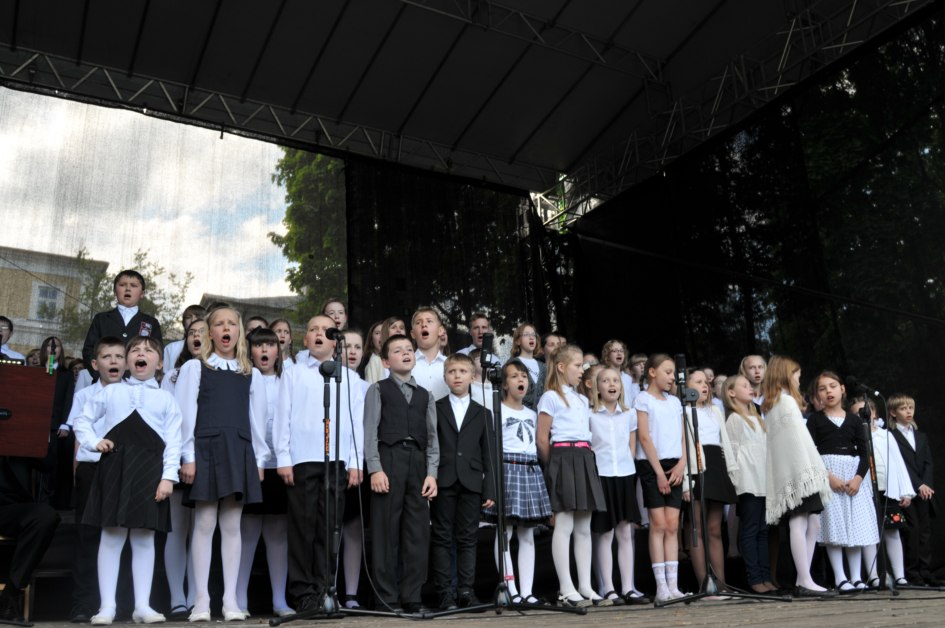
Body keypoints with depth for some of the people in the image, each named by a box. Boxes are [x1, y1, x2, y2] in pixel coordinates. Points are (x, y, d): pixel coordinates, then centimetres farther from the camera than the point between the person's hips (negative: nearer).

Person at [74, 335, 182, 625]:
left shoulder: (166, 398, 9)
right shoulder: (110, 392, 12)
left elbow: (173, 441, 2)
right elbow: (82, 420, 17)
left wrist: (168, 477, -7)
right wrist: (93, 442, -2)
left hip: (149, 471, 0)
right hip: (114, 468, 1)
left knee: (144, 538, 3)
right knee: (111, 536, 1)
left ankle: (142, 605, 8)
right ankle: (107, 606, 7)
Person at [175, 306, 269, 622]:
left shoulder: (252, 374, 13)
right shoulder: (194, 367, 6)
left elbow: (257, 419, 11)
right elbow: (185, 413, 0)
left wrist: (259, 459, 5)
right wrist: (188, 456, -7)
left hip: (239, 451, 2)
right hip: (206, 449, -2)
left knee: (232, 526, 3)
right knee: (205, 524, -3)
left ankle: (230, 599, 6)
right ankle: (201, 599, 4)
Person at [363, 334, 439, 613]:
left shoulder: (425, 395, 20)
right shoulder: (378, 389, 9)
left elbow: (432, 437, 14)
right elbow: (370, 431, 0)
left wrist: (432, 472, 2)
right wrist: (375, 468, -12)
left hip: (418, 461, 4)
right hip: (389, 458, -4)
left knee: (418, 532, 2)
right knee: (386, 531, -2)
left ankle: (411, 597, 9)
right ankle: (388, 598, 4)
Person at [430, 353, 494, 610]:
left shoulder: (483, 413, 13)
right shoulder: (434, 409, 8)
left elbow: (488, 455, 9)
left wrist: (490, 490, 2)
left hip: (471, 483, 1)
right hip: (443, 482, -1)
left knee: (468, 539, 4)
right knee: (442, 539, 2)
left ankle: (466, 590, 10)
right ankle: (445, 592, 7)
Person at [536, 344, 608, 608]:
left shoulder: (582, 400, 21)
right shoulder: (551, 397, -2)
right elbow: (542, 438, -4)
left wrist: (586, 460, 9)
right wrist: (554, 465, 0)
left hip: (584, 460, 8)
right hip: (563, 458, -7)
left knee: (584, 527, 8)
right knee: (564, 525, -7)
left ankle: (585, 586, 12)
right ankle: (566, 589, -3)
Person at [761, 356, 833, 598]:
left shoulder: (770, 405, 21)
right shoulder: (787, 401, -5)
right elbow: (798, 440, -12)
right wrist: (816, 470, -10)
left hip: (789, 475, 9)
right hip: (798, 472, -9)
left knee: (813, 524, 7)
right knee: (800, 523, -11)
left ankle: (803, 581, 6)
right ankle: (805, 582, -13)